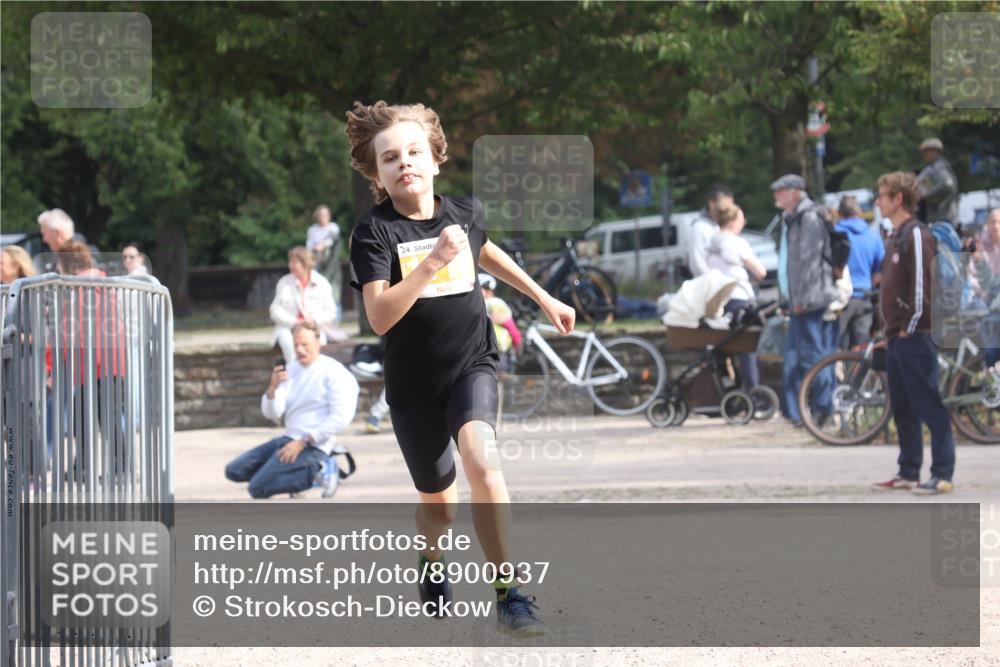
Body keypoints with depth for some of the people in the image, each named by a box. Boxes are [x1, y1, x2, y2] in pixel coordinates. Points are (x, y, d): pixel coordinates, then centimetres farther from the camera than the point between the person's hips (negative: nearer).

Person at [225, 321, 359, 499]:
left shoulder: (333, 372, -8)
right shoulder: (291, 369, 12)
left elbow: (341, 418, -18)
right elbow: (272, 413, 5)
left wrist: (303, 442, -19)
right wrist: (273, 388, -17)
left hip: (313, 445, -8)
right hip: (288, 438, 8)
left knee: (258, 487, -21)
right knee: (234, 470, 4)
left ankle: (316, 471, -6)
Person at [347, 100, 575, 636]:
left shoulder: (464, 213, -4)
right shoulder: (375, 231, -15)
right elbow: (379, 317, -28)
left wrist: (543, 298, 28)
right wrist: (433, 263, -36)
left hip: (472, 366, 1)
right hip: (413, 384, -1)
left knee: (481, 460, -28)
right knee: (438, 504, 13)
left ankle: (508, 592, -22)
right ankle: (432, 564, 50)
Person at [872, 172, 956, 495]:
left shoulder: (916, 235, -13)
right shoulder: (897, 235, 16)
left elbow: (923, 285, -19)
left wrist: (910, 328, -16)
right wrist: (893, 329, 16)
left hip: (915, 338, -10)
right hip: (897, 338, 10)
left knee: (931, 408, -6)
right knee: (902, 410, 13)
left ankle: (942, 475, -4)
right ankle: (908, 473, 19)